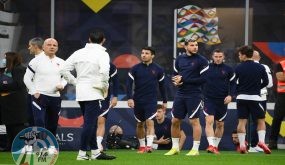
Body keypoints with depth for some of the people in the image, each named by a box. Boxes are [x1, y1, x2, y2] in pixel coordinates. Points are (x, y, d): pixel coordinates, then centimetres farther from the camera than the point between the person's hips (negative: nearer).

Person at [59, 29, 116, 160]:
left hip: (80, 92, 7)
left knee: (90, 123, 14)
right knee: (89, 123, -5)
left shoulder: (79, 52, 11)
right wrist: (105, 87, -8)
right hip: (93, 93, -7)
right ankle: (82, 153, -7)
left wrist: (75, 82, 12)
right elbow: (104, 71, -23)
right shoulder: (102, 54, -7)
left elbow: (64, 69, 8)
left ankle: (95, 152, 19)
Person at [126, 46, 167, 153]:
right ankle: (142, 146, 22)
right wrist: (129, 98, -15)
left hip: (151, 101, -2)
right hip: (138, 101, 2)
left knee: (149, 122, -15)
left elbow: (162, 85, 10)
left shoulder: (158, 69, 1)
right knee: (140, 124, 11)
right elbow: (129, 83, -4)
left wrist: (164, 101, 13)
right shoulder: (135, 68, 0)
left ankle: (149, 145, -21)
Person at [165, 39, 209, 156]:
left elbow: (203, 79, -13)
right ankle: (175, 148, 19)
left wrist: (184, 80, -14)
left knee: (194, 121, -4)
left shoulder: (201, 60, -6)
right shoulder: (180, 59, 10)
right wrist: (176, 81, -6)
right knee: (175, 121, 7)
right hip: (180, 94, 5)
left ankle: (195, 149, 2)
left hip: (194, 95, -5)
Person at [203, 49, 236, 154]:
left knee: (220, 124, 10)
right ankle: (211, 145, -26)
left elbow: (233, 84, 5)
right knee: (209, 121, -18)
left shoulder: (228, 70, 1)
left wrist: (230, 95, -9)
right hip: (209, 99, -2)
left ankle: (216, 146, 25)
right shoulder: (207, 68, 1)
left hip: (222, 101, 2)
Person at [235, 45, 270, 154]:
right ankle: (261, 141, -8)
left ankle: (242, 145, -2)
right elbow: (265, 82, 5)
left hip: (241, 97, 1)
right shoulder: (260, 67, 0)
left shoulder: (238, 68, -2)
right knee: (261, 120, 10)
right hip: (255, 97, -1)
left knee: (242, 121, 5)